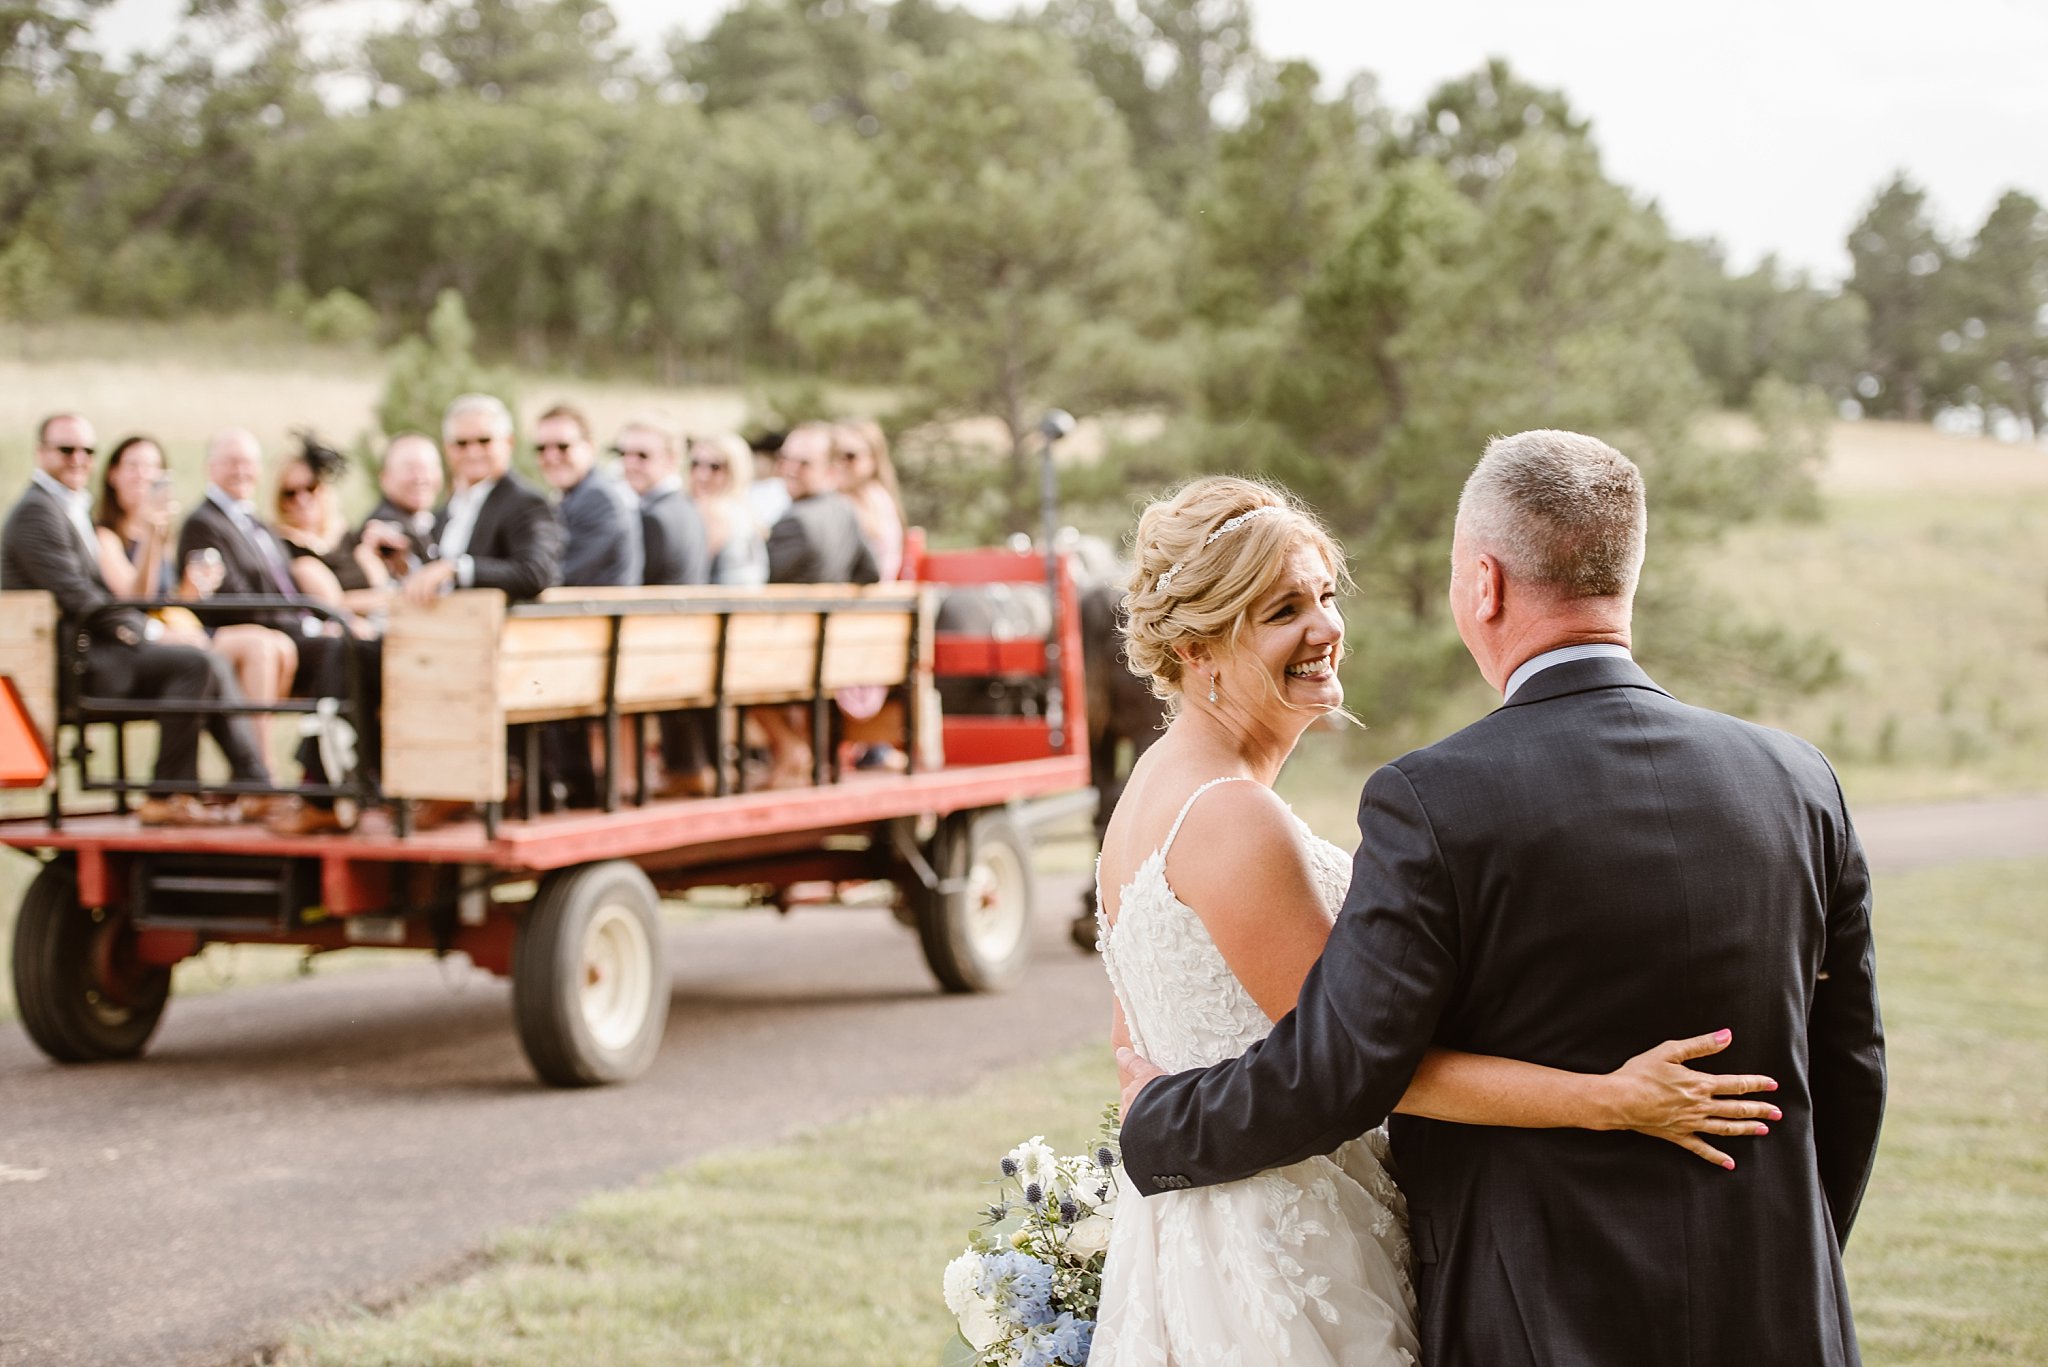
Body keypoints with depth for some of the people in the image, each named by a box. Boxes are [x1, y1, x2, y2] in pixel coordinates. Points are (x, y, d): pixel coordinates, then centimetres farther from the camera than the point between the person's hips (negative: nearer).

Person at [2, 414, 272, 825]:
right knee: (194, 664, -22)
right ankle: (167, 797, -18)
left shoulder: (71, 509, 22)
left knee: (210, 666, 1)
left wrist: (141, 626, 2)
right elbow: (76, 598, -19)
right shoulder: (36, 510, -11)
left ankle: (255, 786, -5)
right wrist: (145, 629, -13)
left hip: (89, 650, 10)